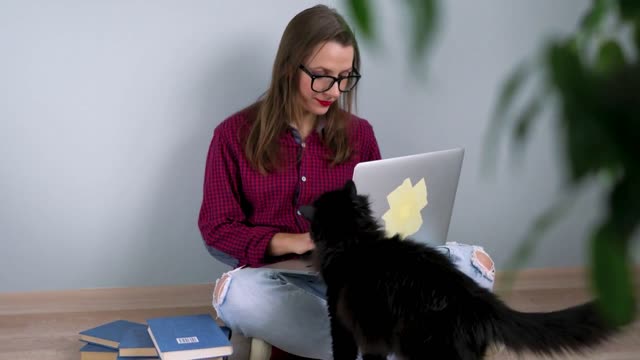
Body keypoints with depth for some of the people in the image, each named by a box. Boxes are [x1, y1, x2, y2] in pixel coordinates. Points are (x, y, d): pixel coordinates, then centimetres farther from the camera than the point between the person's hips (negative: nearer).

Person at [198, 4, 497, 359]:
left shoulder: (358, 133, 9)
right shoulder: (235, 134, 1)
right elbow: (216, 227, -1)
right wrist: (290, 242, -17)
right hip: (279, 277, -2)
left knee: (474, 264, -21)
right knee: (239, 294, -41)